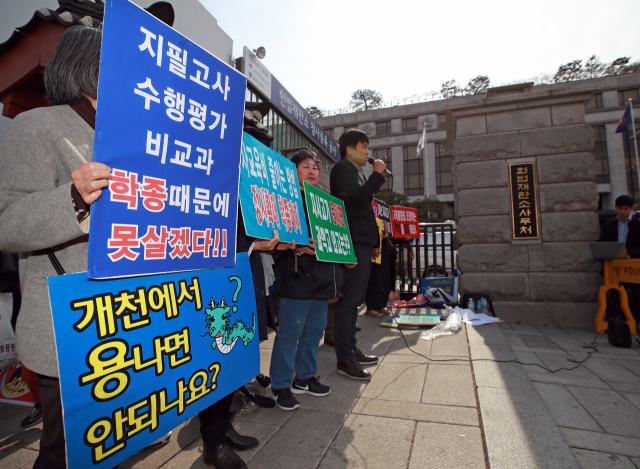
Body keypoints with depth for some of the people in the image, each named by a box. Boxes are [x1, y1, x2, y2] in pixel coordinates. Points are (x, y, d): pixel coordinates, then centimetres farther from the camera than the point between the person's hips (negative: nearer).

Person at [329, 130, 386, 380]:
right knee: (349, 300, -9)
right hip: (353, 243, -10)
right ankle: (345, 359, -2)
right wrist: (378, 174, -6)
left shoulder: (357, 171, 25)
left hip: (363, 242, 10)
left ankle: (351, 350, 23)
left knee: (354, 300, 13)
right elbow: (360, 194, -22)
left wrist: (374, 241, 22)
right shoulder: (342, 168, -4)